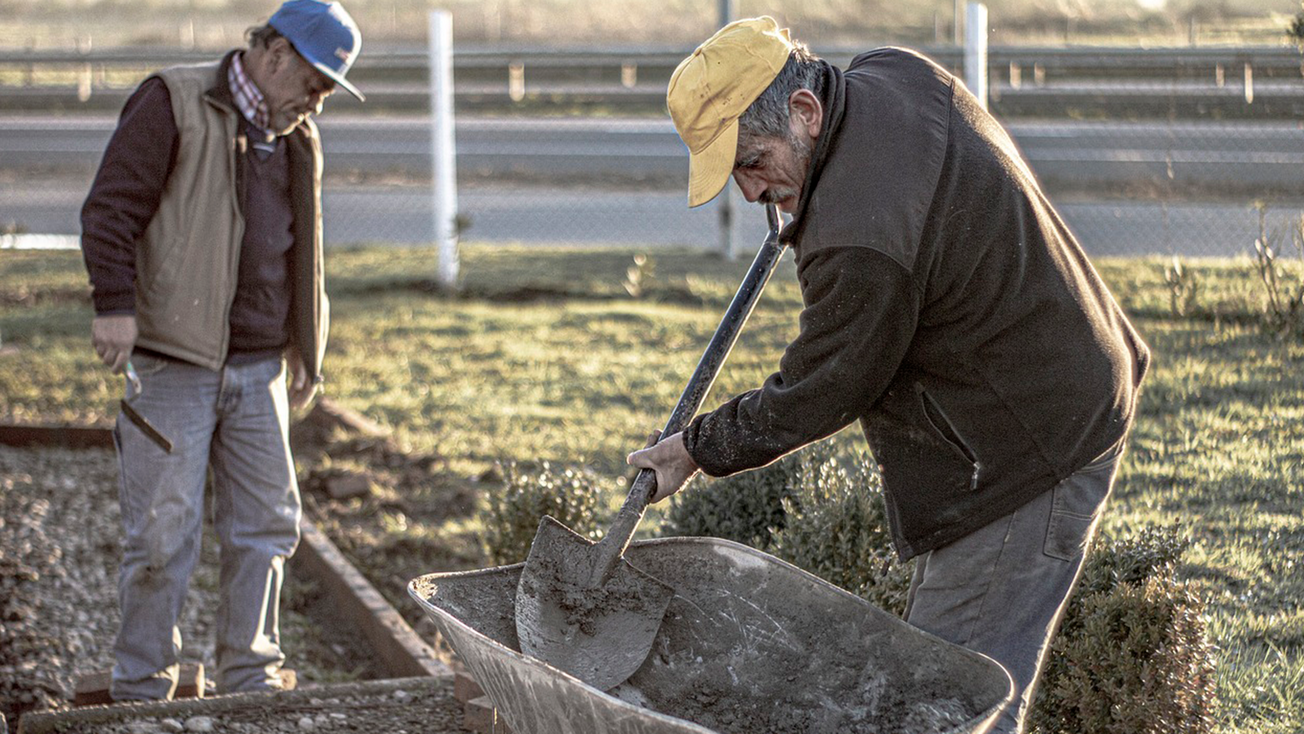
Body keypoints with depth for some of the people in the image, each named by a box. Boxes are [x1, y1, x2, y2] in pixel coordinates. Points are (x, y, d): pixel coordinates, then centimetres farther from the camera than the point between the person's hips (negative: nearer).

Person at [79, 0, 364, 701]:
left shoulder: (294, 139, 16)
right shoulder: (172, 104, -6)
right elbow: (111, 207, -12)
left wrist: (306, 348, 22)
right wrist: (116, 302, -22)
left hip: (258, 367, 7)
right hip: (172, 361, -7)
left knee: (266, 524, 7)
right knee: (163, 532, -5)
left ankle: (248, 680, 18)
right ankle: (141, 690, 6)